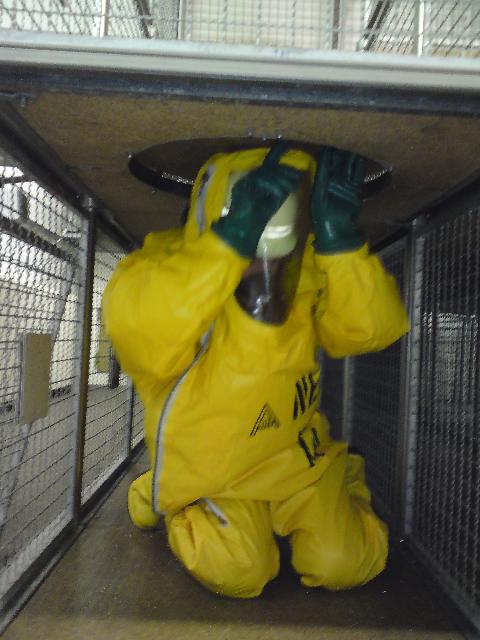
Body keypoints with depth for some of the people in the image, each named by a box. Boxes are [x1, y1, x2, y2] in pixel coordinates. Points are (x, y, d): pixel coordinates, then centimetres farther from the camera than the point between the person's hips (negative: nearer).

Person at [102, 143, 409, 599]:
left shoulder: (308, 269, -15)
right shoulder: (166, 263, -26)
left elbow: (372, 329, -26)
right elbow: (137, 328, -47)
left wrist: (339, 240, -40)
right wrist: (230, 241, -54)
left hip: (293, 450, 3)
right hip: (208, 464, -2)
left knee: (344, 564, -1)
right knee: (238, 573, -14)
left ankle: (343, 486, 33)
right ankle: (175, 507, 17)